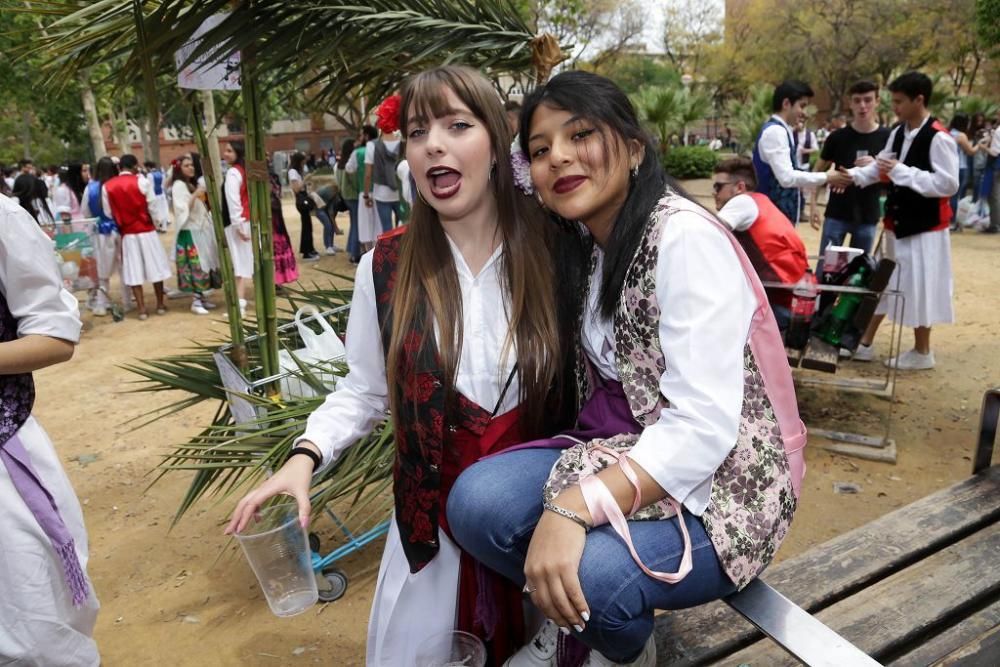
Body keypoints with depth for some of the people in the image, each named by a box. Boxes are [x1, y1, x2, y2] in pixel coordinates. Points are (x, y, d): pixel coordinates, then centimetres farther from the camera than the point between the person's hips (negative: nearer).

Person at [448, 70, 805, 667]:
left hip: (720, 482, -6)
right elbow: (603, 389, 6)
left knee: (587, 572, -31)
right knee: (476, 501, -17)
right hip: (623, 455, 6)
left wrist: (575, 507, -34)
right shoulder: (590, 249, 9)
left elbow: (705, 425, -26)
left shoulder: (686, 237, -19)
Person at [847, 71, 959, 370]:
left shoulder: (939, 138, -19)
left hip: (925, 226, -8)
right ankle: (865, 343, 25)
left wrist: (901, 171, -24)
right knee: (884, 283, 14)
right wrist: (853, 175, -3)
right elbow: (883, 167, 15)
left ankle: (922, 352, 19)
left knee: (920, 288, 2)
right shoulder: (898, 133, 5)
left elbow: (948, 185, -22)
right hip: (897, 221, 8)